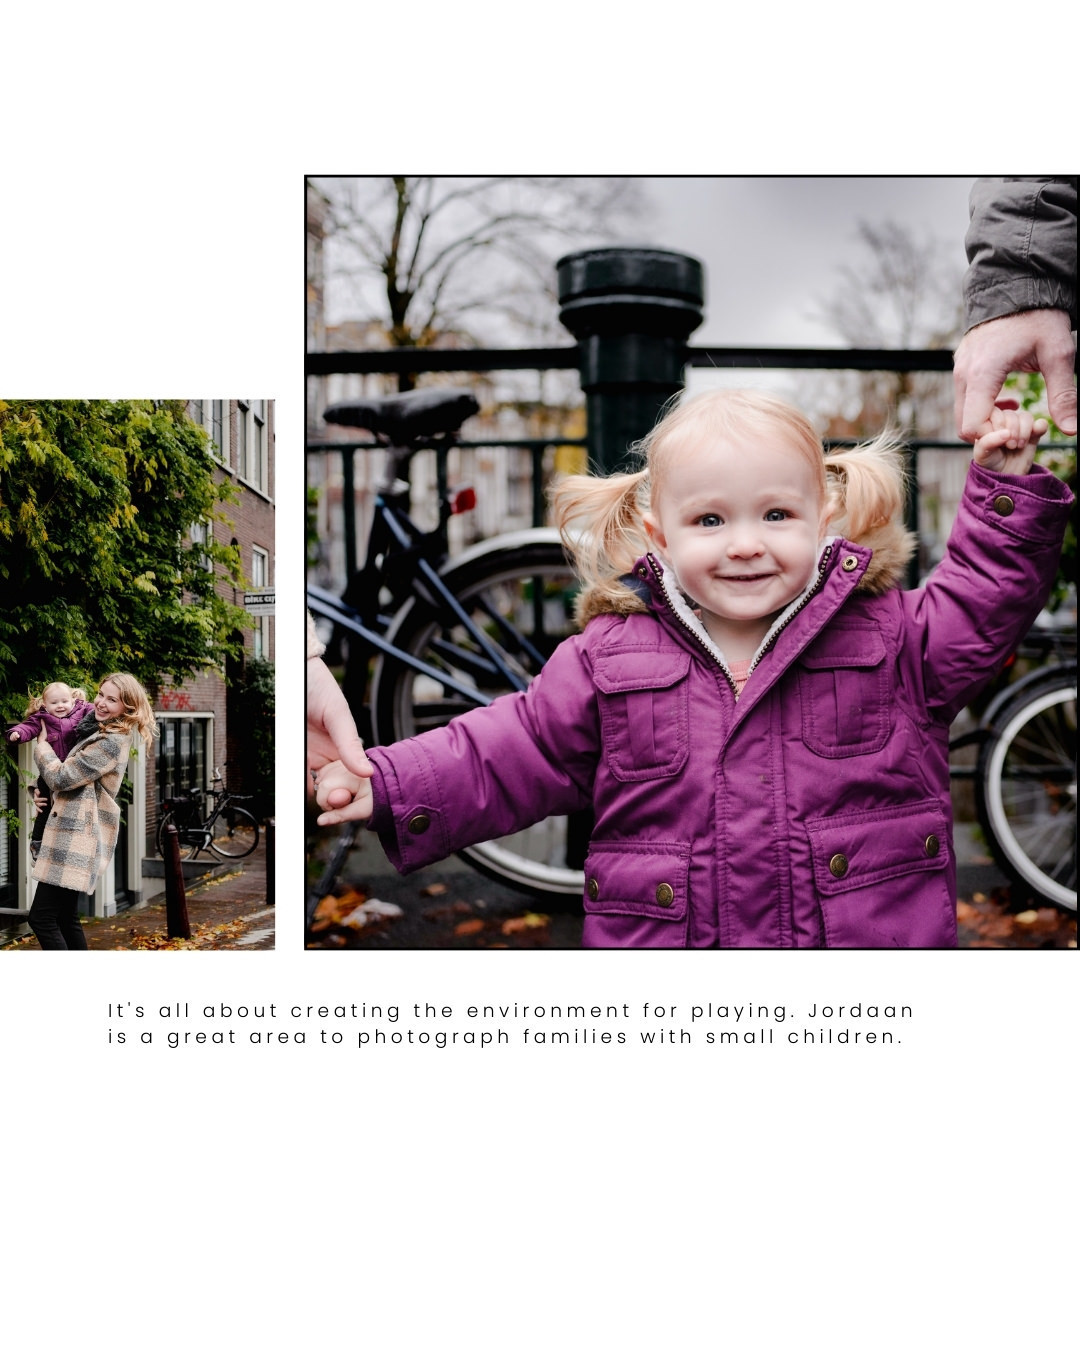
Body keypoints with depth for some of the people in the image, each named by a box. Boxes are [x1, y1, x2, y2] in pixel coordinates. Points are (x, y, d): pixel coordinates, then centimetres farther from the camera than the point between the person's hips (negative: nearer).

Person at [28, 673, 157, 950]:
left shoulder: (111, 742, -15)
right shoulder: (100, 733, 16)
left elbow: (60, 778, -16)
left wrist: (41, 745, 2)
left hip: (75, 839, -10)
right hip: (74, 836, 10)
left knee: (41, 917, -10)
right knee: (65, 917, 14)